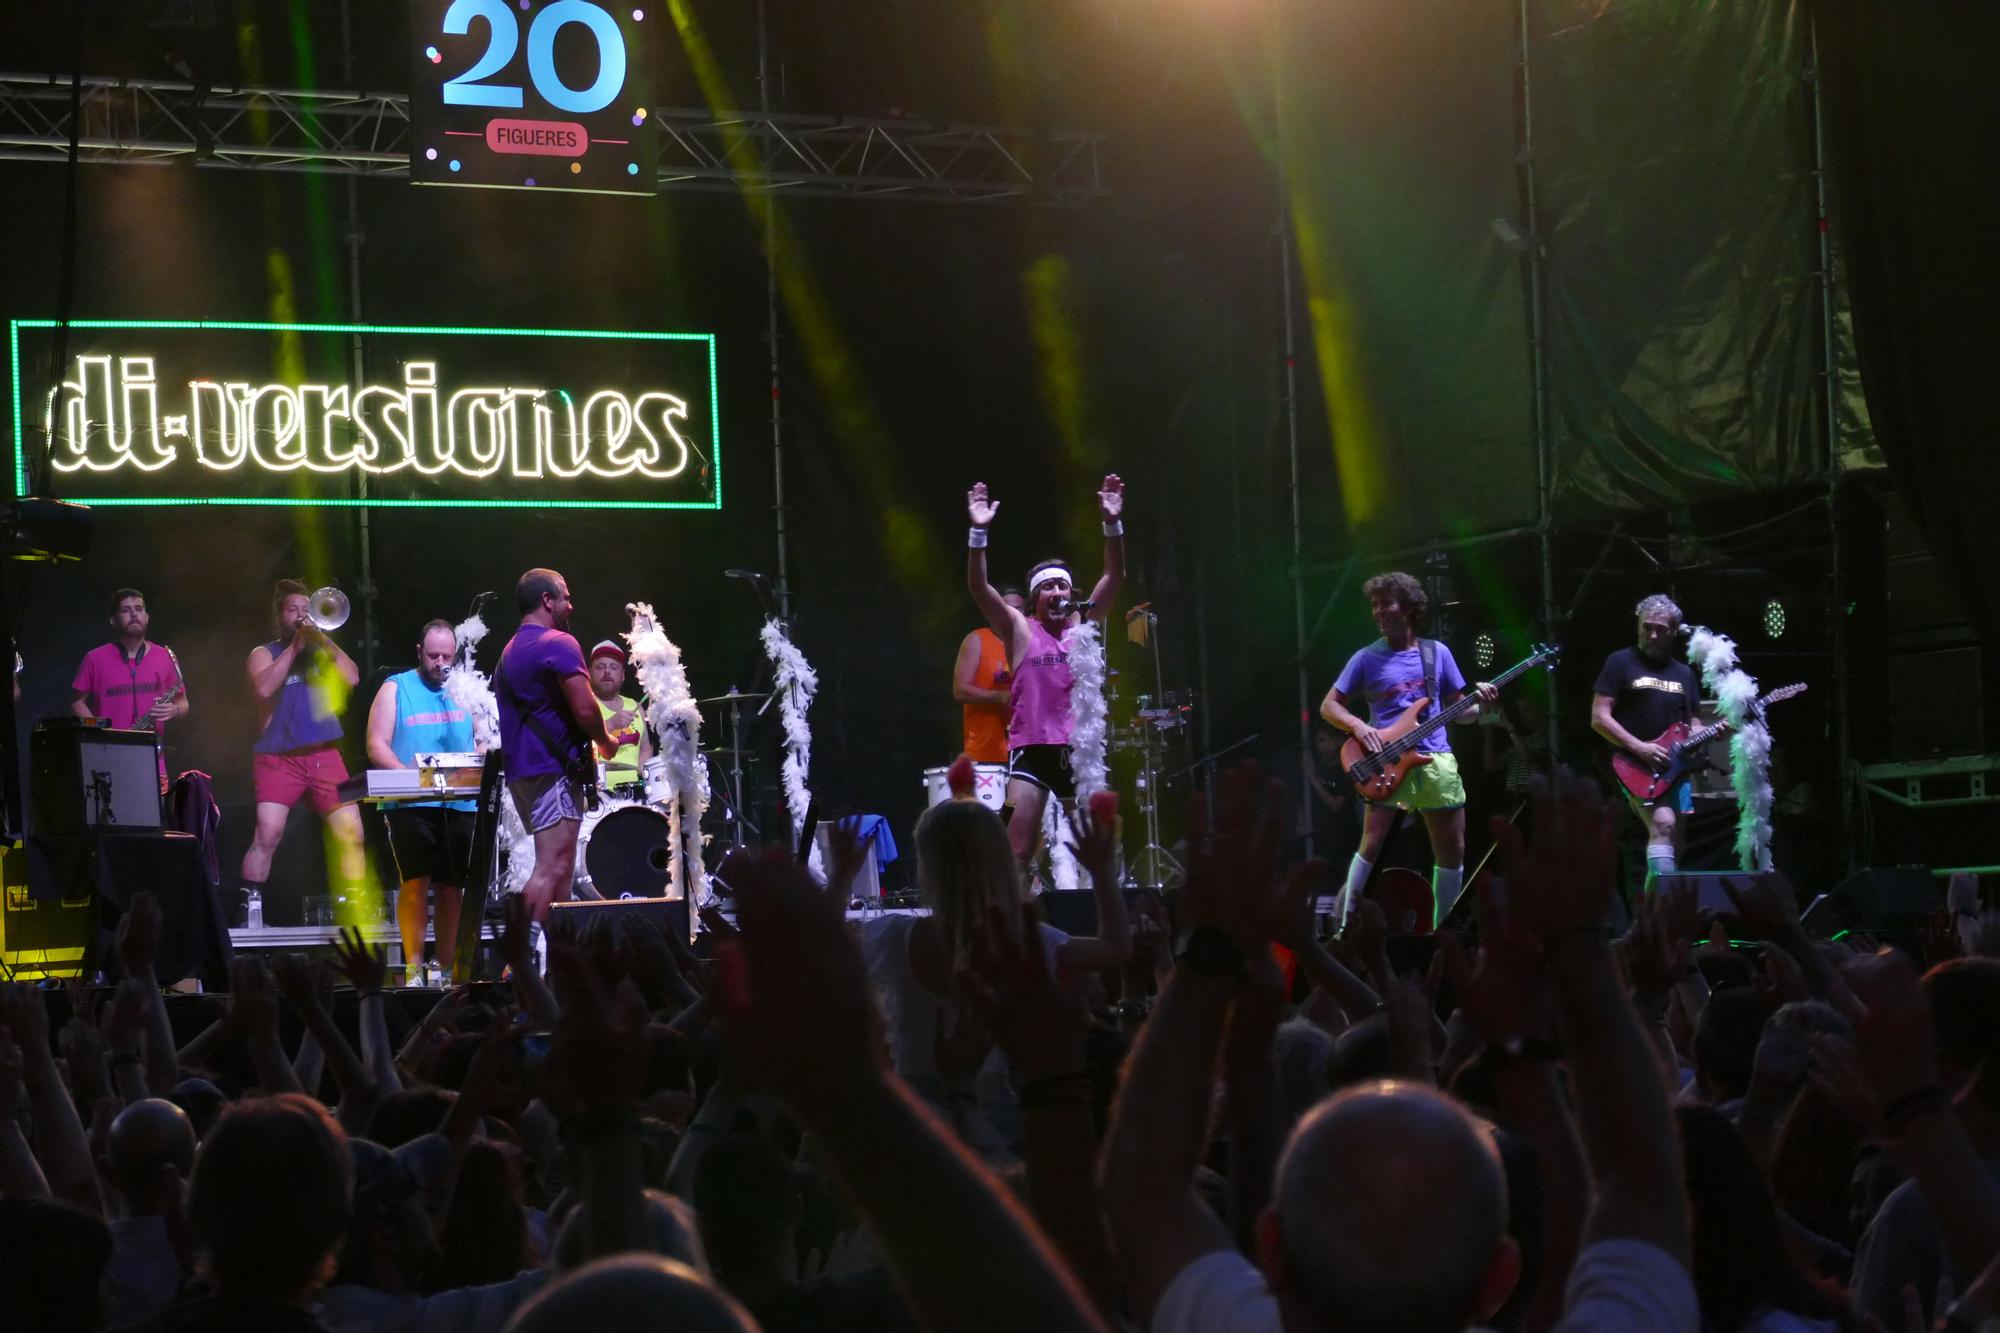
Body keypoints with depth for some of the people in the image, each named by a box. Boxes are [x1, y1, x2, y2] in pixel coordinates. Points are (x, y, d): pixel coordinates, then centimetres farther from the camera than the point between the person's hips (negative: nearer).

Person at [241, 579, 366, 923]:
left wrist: (324, 640, -5)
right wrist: (294, 647, -10)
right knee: (267, 834, -17)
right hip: (278, 756, -3)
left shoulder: (322, 650, 17)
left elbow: (352, 679, -1)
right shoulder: (264, 654, 8)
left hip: (324, 755, 3)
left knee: (351, 833, -3)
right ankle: (249, 906, -13)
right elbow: (264, 688, -13)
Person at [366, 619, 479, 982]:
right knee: (416, 882, -13)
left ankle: (447, 967, 11)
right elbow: (377, 746, -3)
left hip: (459, 806, 4)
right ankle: (413, 966, -11)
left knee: (452, 888, 5)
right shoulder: (396, 689, 5)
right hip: (411, 805, -4)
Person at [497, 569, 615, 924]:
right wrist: (606, 742, 3)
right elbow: (584, 709, -16)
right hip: (555, 769, -10)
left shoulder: (509, 652, 21)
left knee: (558, 869, 12)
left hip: (521, 771, 10)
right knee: (553, 869, -14)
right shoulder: (559, 644, -8)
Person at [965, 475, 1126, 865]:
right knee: (1017, 851, -10)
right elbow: (979, 588, -10)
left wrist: (1112, 524, -12)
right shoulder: (1020, 630, 2)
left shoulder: (1084, 625, 10)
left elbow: (1114, 577, 2)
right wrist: (979, 533, -23)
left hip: (1078, 750, 3)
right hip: (1031, 749, -3)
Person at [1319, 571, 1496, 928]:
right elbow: (1328, 705, 4)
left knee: (1453, 849, 5)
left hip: (1436, 759, 3)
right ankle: (1345, 924, -6)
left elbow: (1457, 710, 14)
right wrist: (1358, 726, -14)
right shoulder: (1366, 659, 2)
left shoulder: (1437, 652, 9)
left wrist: (1479, 704, -7)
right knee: (1372, 844, -15)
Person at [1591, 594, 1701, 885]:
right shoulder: (1621, 663, -1)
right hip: (1636, 766, -6)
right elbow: (1599, 719, -6)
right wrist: (1639, 747, -16)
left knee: (1673, 846, 4)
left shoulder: (1684, 673, 16)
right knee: (1662, 823, -27)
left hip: (1674, 768, 6)